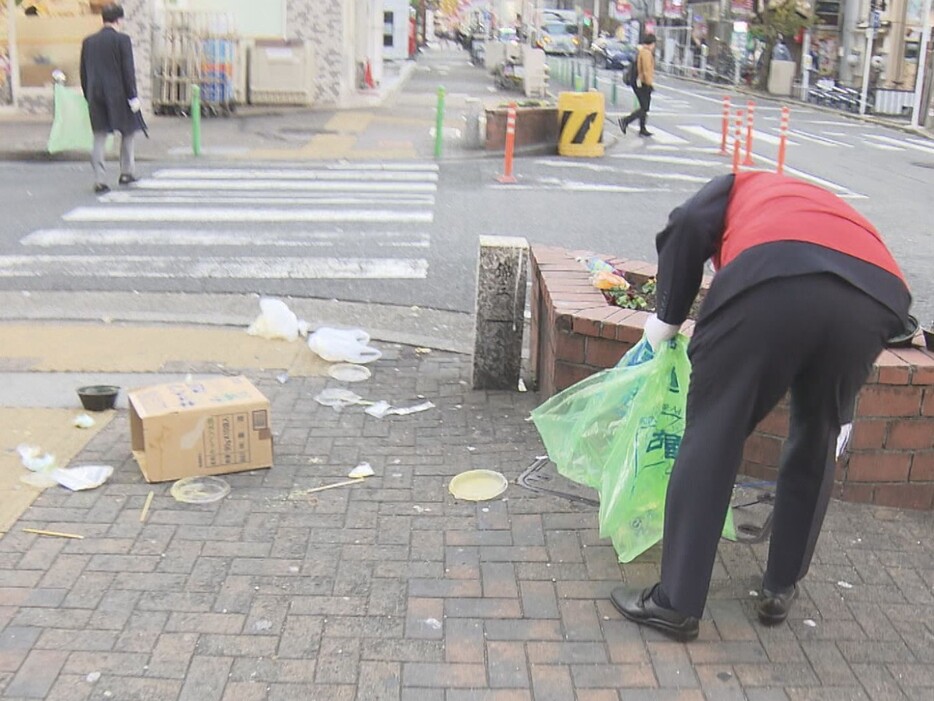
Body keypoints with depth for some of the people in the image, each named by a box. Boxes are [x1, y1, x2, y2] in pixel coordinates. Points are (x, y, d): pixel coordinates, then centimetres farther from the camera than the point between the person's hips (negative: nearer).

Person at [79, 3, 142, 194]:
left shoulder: (88, 41, 9)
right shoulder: (122, 39, -6)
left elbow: (84, 72, 11)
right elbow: (128, 70, -10)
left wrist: (88, 96, 18)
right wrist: (133, 96, -8)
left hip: (95, 95, 4)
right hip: (118, 94, -4)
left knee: (99, 137, 4)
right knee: (128, 132, 15)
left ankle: (99, 181, -1)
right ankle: (127, 172, 17)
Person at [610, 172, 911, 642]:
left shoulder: (739, 188, 34)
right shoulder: (831, 207, 45)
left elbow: (688, 228, 10)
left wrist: (667, 318, 18)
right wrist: (839, 412, 49)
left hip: (774, 279, -4)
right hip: (877, 298, 5)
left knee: (711, 438, 6)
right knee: (817, 443, 24)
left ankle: (676, 603, 10)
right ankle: (781, 589, 33)